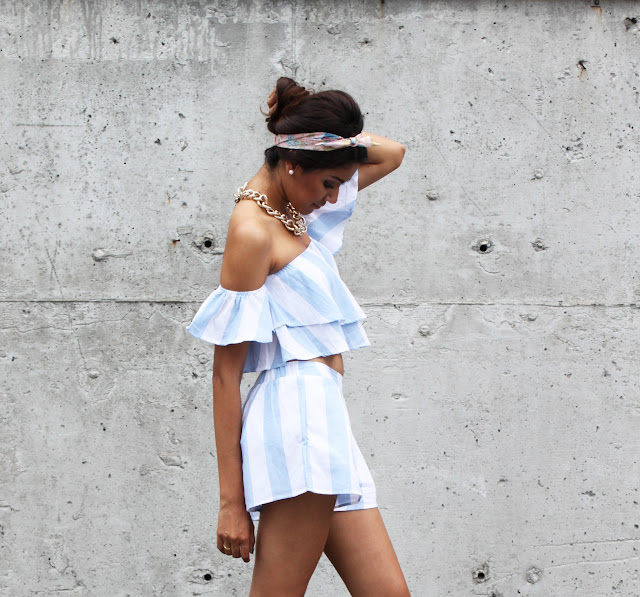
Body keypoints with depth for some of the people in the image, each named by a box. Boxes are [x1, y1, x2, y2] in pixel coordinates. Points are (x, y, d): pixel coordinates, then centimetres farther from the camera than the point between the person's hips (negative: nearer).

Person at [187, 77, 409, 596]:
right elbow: (226, 372, -12)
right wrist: (231, 500, -13)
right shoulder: (252, 231, -10)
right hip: (299, 413, -10)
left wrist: (339, 132, 9)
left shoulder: (290, 206, 17)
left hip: (324, 422, 10)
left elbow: (391, 155, 29)